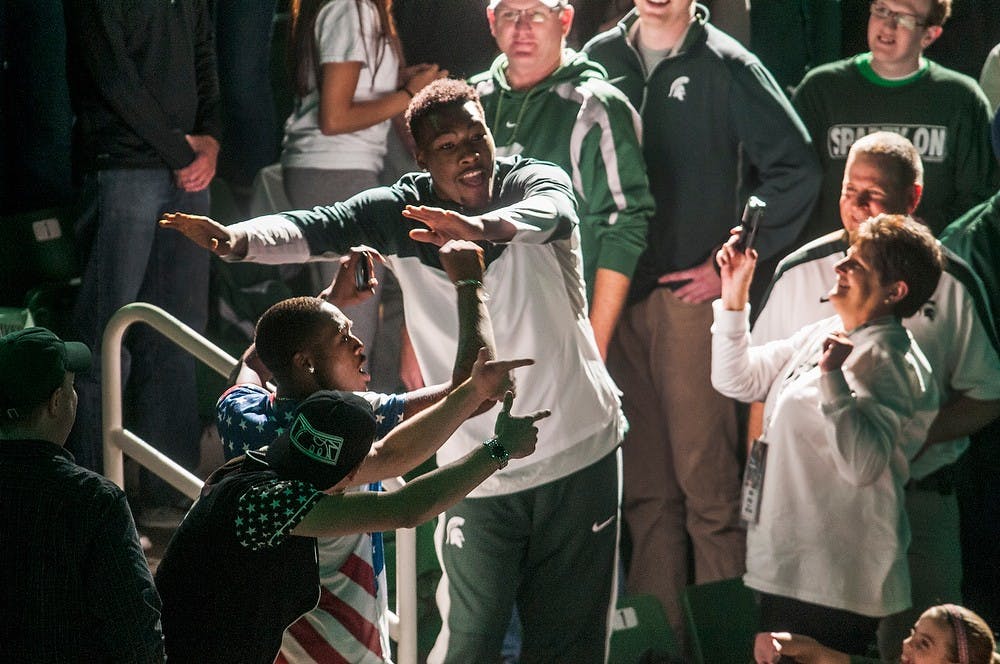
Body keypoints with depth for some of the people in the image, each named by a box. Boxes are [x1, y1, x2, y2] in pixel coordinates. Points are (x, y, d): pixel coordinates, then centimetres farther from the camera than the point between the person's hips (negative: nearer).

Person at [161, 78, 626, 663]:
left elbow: (547, 211, -34)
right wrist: (237, 239, -43)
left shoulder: (537, 181, -9)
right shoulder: (401, 211, -5)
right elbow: (315, 229, -20)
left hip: (582, 457, -1)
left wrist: (481, 227, -57)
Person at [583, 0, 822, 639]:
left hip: (692, 294, -4)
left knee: (706, 479, -6)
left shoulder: (727, 67, -2)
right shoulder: (600, 59, 9)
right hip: (614, 295, 4)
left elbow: (796, 169, -3)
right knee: (643, 484, 7)